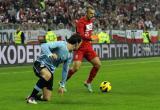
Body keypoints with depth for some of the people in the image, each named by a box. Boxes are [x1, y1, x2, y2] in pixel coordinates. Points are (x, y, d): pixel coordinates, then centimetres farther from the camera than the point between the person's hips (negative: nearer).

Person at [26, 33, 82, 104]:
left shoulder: (70, 55, 7)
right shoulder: (61, 44, -16)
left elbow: (65, 70, 19)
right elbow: (44, 46, -26)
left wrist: (62, 85, 20)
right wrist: (50, 54, -44)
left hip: (50, 70, 7)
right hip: (40, 64, -7)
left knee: (47, 98, -1)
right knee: (47, 75, -42)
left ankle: (35, 96, 30)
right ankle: (31, 97, -30)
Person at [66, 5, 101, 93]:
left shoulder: (91, 20, 7)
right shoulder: (81, 22, -17)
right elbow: (81, 35, -32)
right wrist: (91, 38, -46)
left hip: (88, 47, 7)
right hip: (80, 48, -7)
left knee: (98, 64, -4)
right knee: (76, 67, -16)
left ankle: (88, 82, 13)